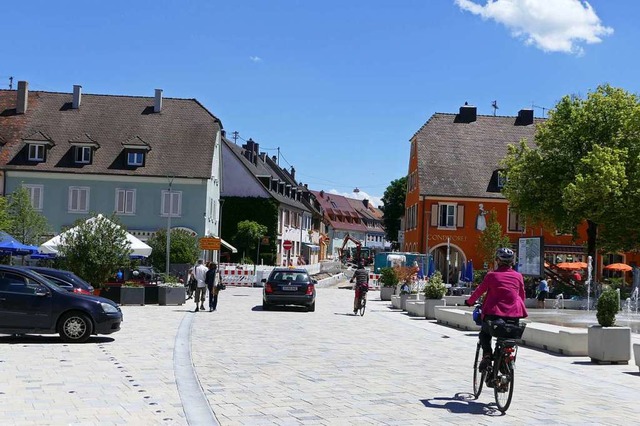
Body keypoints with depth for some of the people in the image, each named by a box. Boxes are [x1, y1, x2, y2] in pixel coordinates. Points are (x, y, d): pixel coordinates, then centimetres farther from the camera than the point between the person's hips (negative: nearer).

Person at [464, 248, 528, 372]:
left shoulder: (492, 275, 0)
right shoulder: (518, 276, 6)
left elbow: (479, 291, 8)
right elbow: (522, 296, 16)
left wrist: (469, 301, 26)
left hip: (494, 313, -2)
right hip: (514, 316, 2)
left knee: (484, 334, 23)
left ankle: (487, 355, -1)